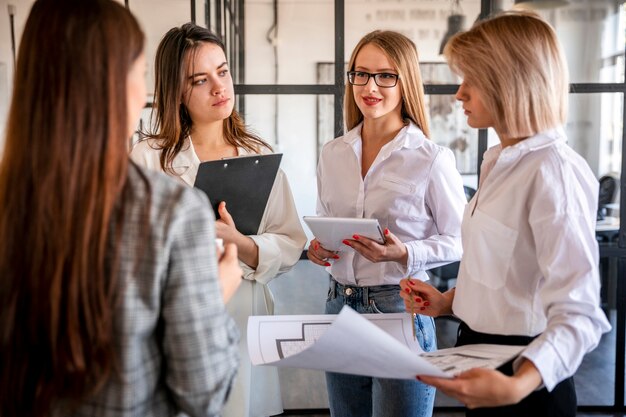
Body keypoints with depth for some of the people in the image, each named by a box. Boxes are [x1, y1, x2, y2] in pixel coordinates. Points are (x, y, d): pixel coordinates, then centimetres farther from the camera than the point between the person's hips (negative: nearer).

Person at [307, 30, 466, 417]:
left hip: (401, 309, -5)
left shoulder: (432, 158, -11)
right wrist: (318, 247, -4)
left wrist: (404, 254, -21)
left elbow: (459, 240, -5)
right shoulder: (333, 153, 5)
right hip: (339, 306, 5)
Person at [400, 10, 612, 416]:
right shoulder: (502, 161, 6)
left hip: (520, 369, -8)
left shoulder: (554, 172, -21)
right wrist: (449, 301, 7)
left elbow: (577, 314, -27)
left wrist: (518, 384, -41)